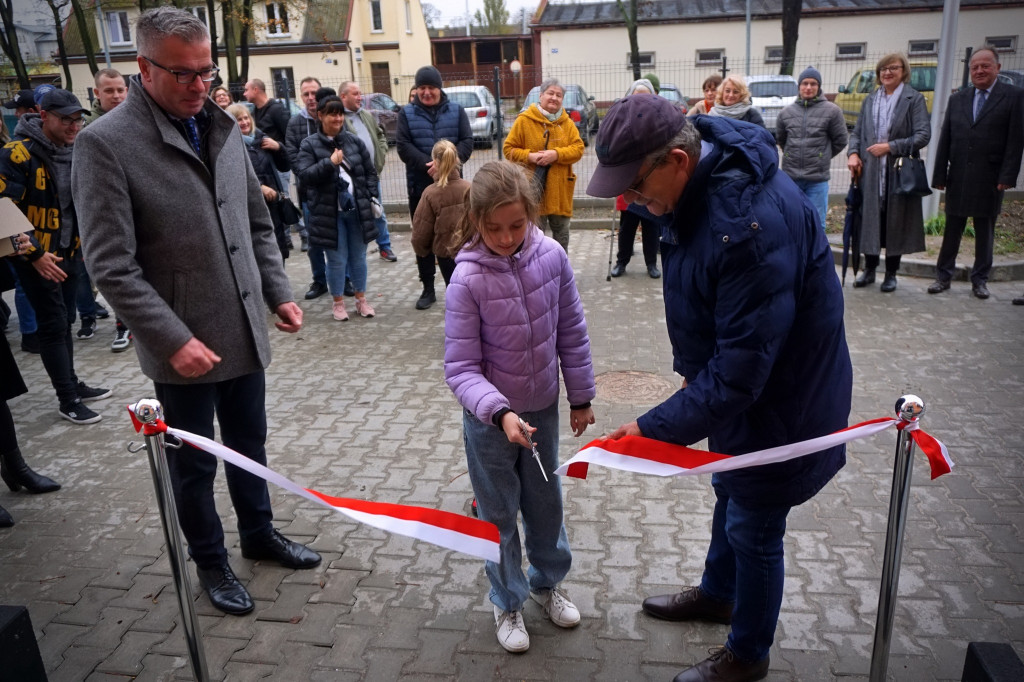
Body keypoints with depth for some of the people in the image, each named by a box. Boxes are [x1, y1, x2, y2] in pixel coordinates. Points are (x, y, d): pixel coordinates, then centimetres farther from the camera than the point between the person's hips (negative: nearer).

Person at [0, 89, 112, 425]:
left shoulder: (75, 153, 7)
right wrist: (35, 254, -20)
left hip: (68, 252, 7)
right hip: (36, 257, -6)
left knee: (64, 322, 16)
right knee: (54, 325, -3)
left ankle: (72, 384, 28)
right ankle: (67, 400, 6)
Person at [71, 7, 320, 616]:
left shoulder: (223, 127, 4)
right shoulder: (106, 143, -14)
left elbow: (258, 224, 13)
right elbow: (112, 266, -17)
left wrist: (279, 293, 5)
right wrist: (173, 339, -21)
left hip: (245, 332, 5)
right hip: (184, 346, -5)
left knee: (249, 444, 21)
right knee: (195, 464, 13)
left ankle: (260, 533, 43)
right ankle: (210, 562, 35)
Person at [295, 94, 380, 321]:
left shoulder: (354, 140, 6)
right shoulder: (310, 144, -2)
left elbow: (370, 171, 12)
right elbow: (304, 174, -13)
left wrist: (372, 198, 3)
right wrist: (330, 162, -21)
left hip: (358, 210, 3)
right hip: (329, 213, -3)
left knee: (358, 257, 12)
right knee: (337, 259, 4)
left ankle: (361, 299, 26)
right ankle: (338, 302, 19)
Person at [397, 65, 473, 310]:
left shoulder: (456, 110, 6)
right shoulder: (407, 113, 4)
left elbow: (467, 142, -3)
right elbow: (404, 147, -6)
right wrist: (428, 164, -21)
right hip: (420, 185, 0)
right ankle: (428, 289, 16)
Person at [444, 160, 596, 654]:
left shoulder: (551, 256, -13)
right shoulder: (467, 279, -22)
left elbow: (571, 333, -1)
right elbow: (460, 368, -20)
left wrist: (581, 397, 5)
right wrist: (500, 413, -34)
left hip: (542, 408, 3)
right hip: (490, 419, -3)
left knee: (546, 503, 21)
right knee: (499, 514, 15)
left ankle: (547, 582, 47)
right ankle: (508, 602, 38)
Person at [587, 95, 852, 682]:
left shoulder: (751, 223, -38)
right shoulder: (702, 180, -7)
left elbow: (741, 369, -35)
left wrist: (656, 428, -30)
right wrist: (692, 369, 14)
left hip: (782, 399, -9)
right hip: (733, 378, 9)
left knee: (753, 528, 10)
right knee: (729, 491, 27)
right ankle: (717, 594, 54)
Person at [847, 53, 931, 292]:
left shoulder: (914, 99, -1)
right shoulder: (870, 100, 13)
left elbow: (923, 135, -8)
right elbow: (857, 132, 15)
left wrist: (890, 146, -15)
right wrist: (853, 153, -4)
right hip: (870, 172, 3)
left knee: (895, 223, 5)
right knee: (870, 221, 6)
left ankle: (891, 274, 17)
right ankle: (869, 270, 21)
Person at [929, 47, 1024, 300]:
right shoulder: (957, 99, 9)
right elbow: (945, 140, 7)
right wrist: (939, 175, 1)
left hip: (990, 180, -2)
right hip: (958, 178, 2)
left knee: (985, 232, 8)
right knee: (951, 231, 7)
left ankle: (980, 279, 17)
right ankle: (943, 276, 16)